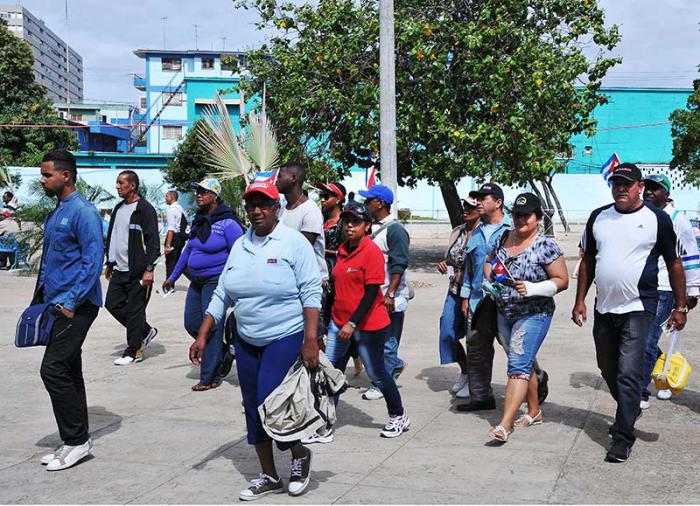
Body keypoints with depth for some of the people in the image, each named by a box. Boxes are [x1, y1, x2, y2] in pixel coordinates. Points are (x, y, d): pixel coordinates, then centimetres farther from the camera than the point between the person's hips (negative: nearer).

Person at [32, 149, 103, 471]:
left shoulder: (83, 212, -13)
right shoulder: (54, 214, 16)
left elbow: (93, 262, -18)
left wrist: (71, 303, -20)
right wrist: (39, 299, 16)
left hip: (76, 306, -9)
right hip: (56, 304, 9)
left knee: (54, 369, -12)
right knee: (68, 372, 12)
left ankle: (77, 440, -2)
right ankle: (75, 441, 20)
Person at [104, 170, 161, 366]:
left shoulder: (145, 209, -11)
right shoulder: (118, 209, 15)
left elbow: (153, 241, -15)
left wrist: (149, 268, -20)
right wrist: (109, 263, 21)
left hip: (137, 271, -9)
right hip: (119, 269, 9)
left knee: (135, 310, -2)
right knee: (113, 304, 9)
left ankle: (133, 351, 8)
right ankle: (145, 331, 25)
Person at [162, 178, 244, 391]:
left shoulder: (227, 222, -13)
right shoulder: (198, 220, 11)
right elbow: (188, 250, 21)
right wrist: (173, 276, 25)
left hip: (216, 280, -8)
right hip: (197, 281, 8)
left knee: (211, 326, -3)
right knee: (192, 324, 8)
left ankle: (210, 377, 7)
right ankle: (224, 355, 28)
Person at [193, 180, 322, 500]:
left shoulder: (294, 243, -8)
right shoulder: (240, 246, 8)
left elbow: (310, 293, -13)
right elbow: (222, 295, 11)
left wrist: (310, 340, -20)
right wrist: (202, 336, 5)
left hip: (285, 338, -6)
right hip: (246, 342, 6)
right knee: (253, 409, 9)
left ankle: (300, 454, 16)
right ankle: (270, 477, 24)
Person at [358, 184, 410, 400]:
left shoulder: (395, 230, -13)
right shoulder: (372, 227, 13)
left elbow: (399, 265, -18)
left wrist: (390, 294, -23)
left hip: (390, 298, -9)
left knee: (386, 342, -1)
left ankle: (380, 386, 7)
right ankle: (396, 364, 33)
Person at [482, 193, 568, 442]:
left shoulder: (546, 246, -13)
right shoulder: (504, 238, 6)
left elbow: (562, 281, -13)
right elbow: (489, 262, 22)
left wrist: (533, 288, -25)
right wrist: (489, 279, 1)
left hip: (533, 315, -7)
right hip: (504, 314, 7)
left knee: (518, 366, -14)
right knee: (524, 364, 18)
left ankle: (504, 425, -19)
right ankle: (534, 412, 33)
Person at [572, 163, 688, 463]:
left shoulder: (657, 219, -3)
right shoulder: (598, 217, 8)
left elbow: (674, 263, 2)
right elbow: (588, 261, 14)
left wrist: (681, 307, 1)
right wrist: (580, 300, 9)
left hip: (638, 309, -5)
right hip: (604, 309, 5)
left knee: (628, 374, -11)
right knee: (608, 370, 17)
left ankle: (623, 438, -6)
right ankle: (630, 411, 41)